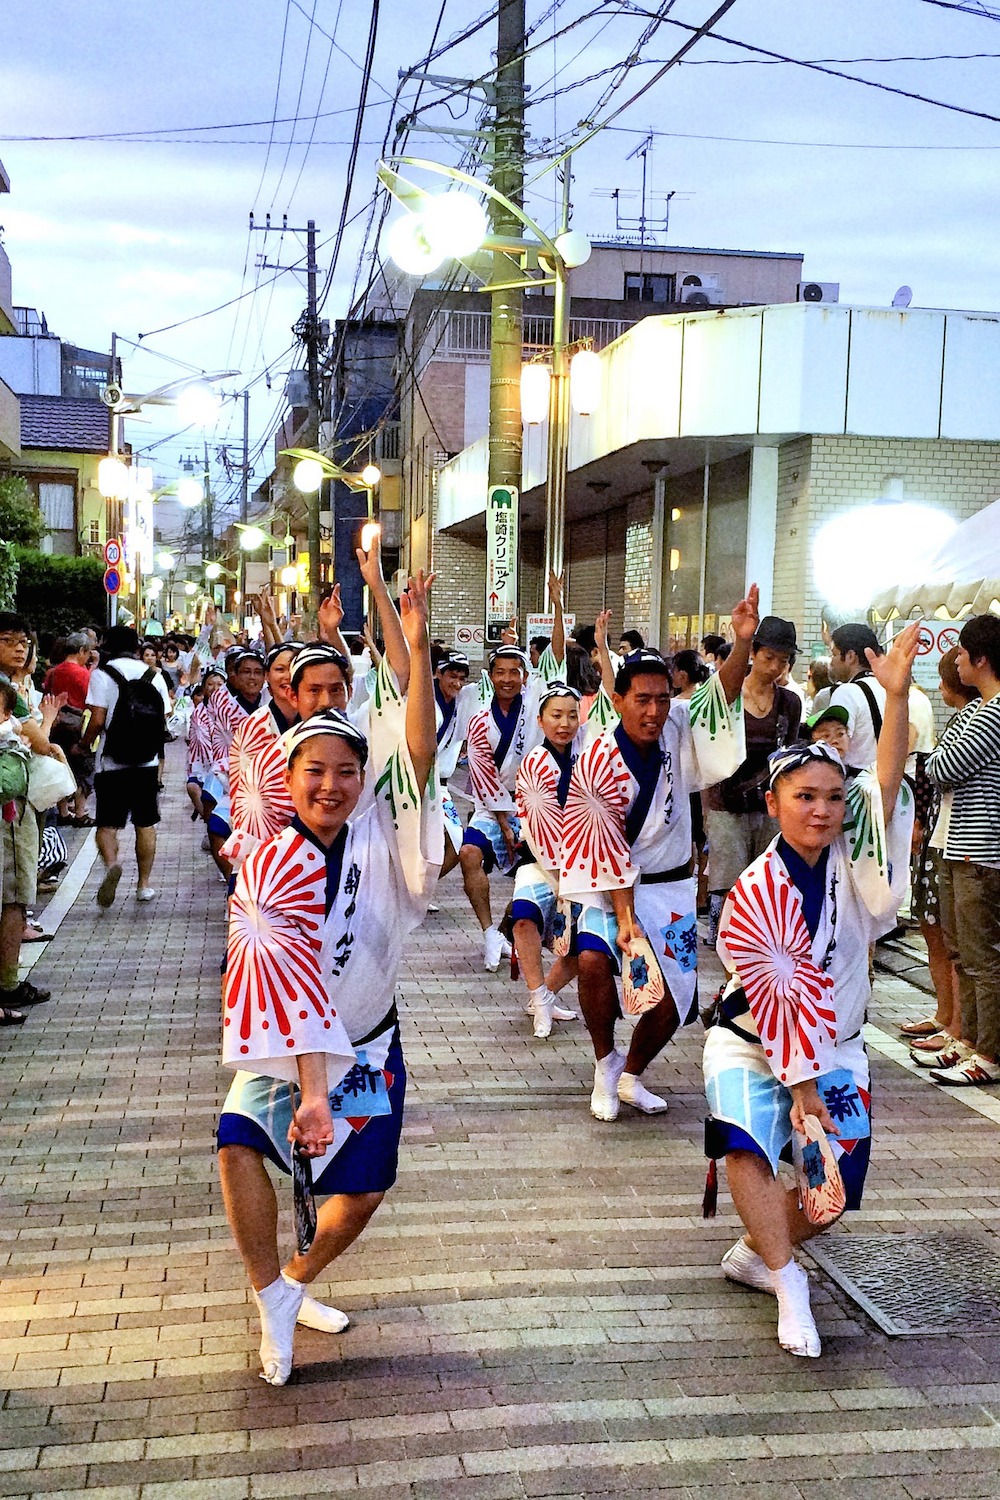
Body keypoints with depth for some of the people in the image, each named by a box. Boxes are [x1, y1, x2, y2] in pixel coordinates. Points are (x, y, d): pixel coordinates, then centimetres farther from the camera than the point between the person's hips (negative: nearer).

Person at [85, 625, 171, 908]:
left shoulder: (102, 674, -5)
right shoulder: (153, 675, 6)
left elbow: (98, 720, -12)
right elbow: (164, 721, 5)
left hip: (112, 763, -3)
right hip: (148, 763, 3)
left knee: (107, 823, 3)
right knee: (145, 824, 12)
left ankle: (111, 863, -25)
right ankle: (144, 884, 15)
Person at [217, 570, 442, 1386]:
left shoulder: (381, 840, -10)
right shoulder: (265, 868, -14)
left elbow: (417, 758, -24)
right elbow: (281, 978, -22)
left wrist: (418, 648, -35)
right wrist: (309, 1087, -29)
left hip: (369, 1047, 2)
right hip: (286, 1049, -2)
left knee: (361, 1194, 9)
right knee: (240, 1140, -26)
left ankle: (298, 1281, 39)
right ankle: (272, 1296, -5)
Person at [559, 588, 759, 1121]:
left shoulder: (677, 730, -6)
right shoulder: (596, 764, -17)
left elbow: (722, 694, -17)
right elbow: (608, 848, -17)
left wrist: (743, 640, -36)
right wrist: (624, 916, -21)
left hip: (672, 885, 4)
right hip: (612, 884, -4)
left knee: (673, 995, 0)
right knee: (593, 960, -29)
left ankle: (631, 1077, 27)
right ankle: (605, 1063, -3)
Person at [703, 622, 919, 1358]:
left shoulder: (850, 856, -9)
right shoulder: (756, 890, -20)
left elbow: (887, 786, -26)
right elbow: (771, 994, -18)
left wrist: (897, 694, -40)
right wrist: (798, 1082, -17)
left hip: (837, 1048, 4)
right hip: (753, 1044, -4)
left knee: (836, 1188, 1)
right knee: (743, 1142, -30)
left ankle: (756, 1253, 26)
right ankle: (788, 1278, -14)